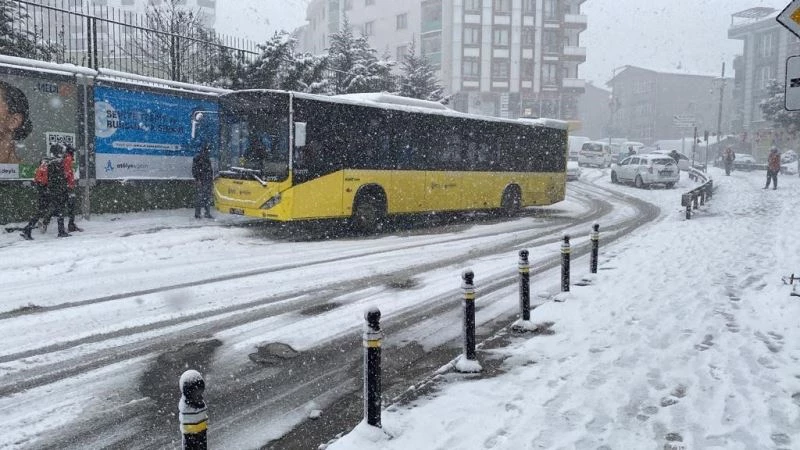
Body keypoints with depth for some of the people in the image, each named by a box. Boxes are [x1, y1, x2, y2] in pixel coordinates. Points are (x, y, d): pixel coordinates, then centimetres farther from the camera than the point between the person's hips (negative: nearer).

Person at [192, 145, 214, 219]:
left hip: (208, 181, 7)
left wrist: (212, 180, 19)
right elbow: (195, 169, -12)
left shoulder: (207, 158, 17)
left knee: (208, 198, 8)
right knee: (199, 197, -5)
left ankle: (208, 213, 12)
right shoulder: (197, 157, -6)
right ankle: (197, 214, 0)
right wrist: (198, 179, -19)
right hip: (200, 181, -7)